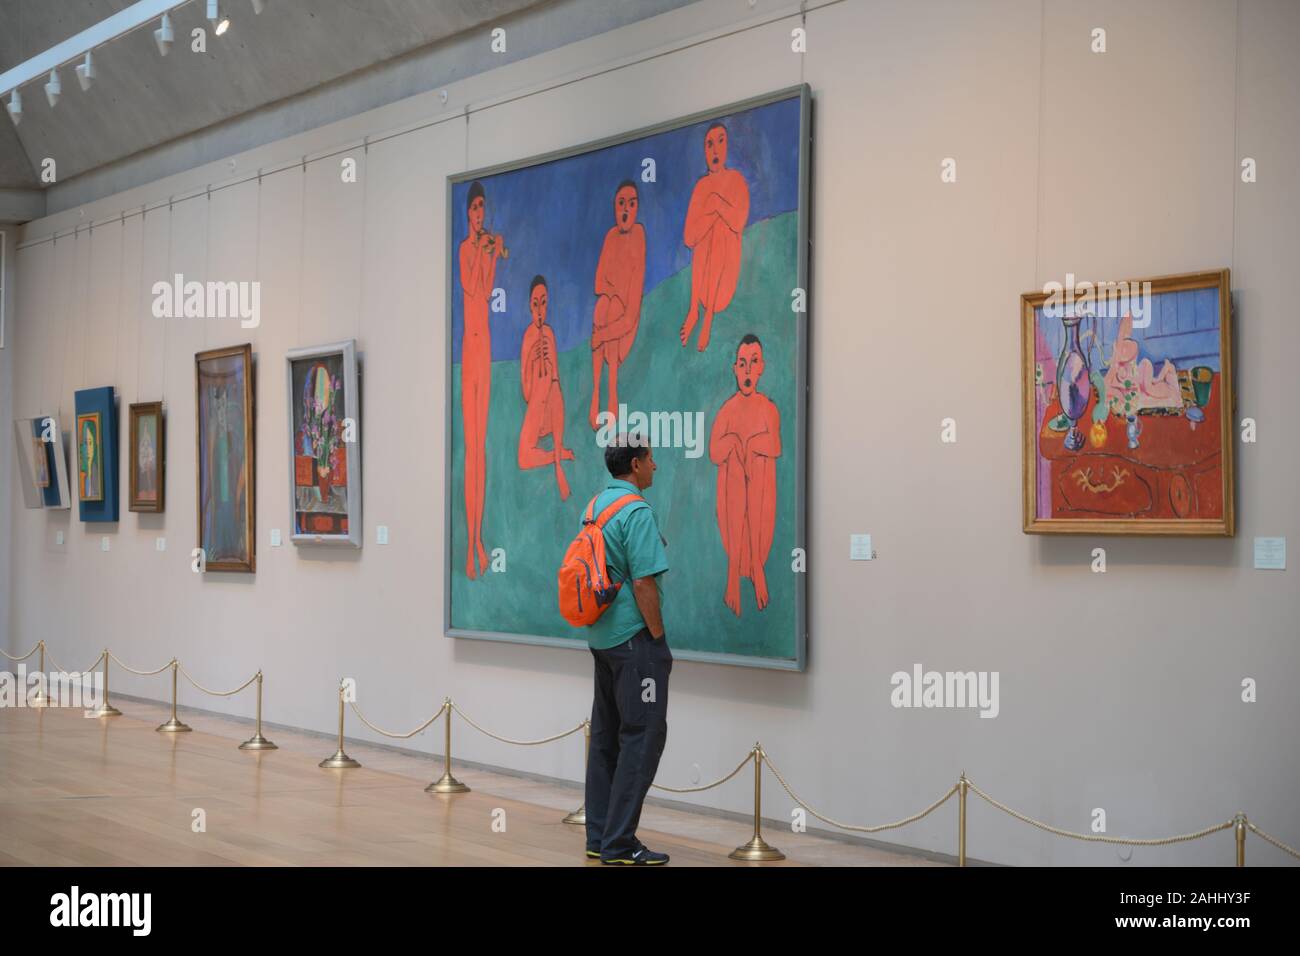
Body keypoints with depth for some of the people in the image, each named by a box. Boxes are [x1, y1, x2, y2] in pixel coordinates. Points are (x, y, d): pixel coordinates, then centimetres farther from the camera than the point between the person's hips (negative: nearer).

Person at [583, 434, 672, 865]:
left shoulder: (594, 506, 11)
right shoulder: (637, 511, -16)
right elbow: (643, 583, -21)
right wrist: (659, 638, -11)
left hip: (601, 636, 9)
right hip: (633, 638, -9)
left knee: (606, 736, 12)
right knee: (643, 736, -5)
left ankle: (600, 837, 16)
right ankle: (620, 844, -5)